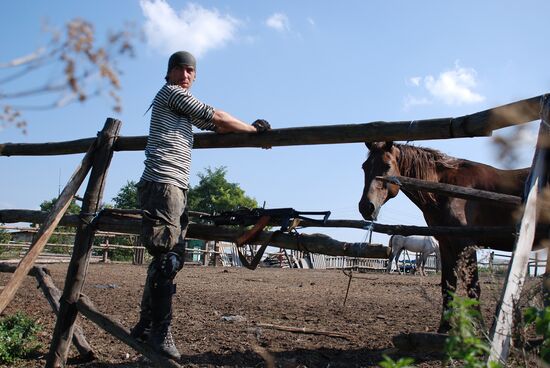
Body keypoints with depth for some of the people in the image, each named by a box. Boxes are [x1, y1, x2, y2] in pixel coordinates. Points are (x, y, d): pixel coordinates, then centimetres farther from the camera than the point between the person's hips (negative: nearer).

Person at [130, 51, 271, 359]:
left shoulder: (183, 106, 29)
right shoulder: (170, 92, 2)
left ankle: (146, 326, 12)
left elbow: (213, 126, 27)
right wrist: (253, 128, 9)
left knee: (171, 258, 7)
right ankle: (160, 332, -13)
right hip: (163, 184, -10)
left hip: (177, 188, 10)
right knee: (167, 258, -14)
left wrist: (252, 132, 21)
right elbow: (215, 117, 0)